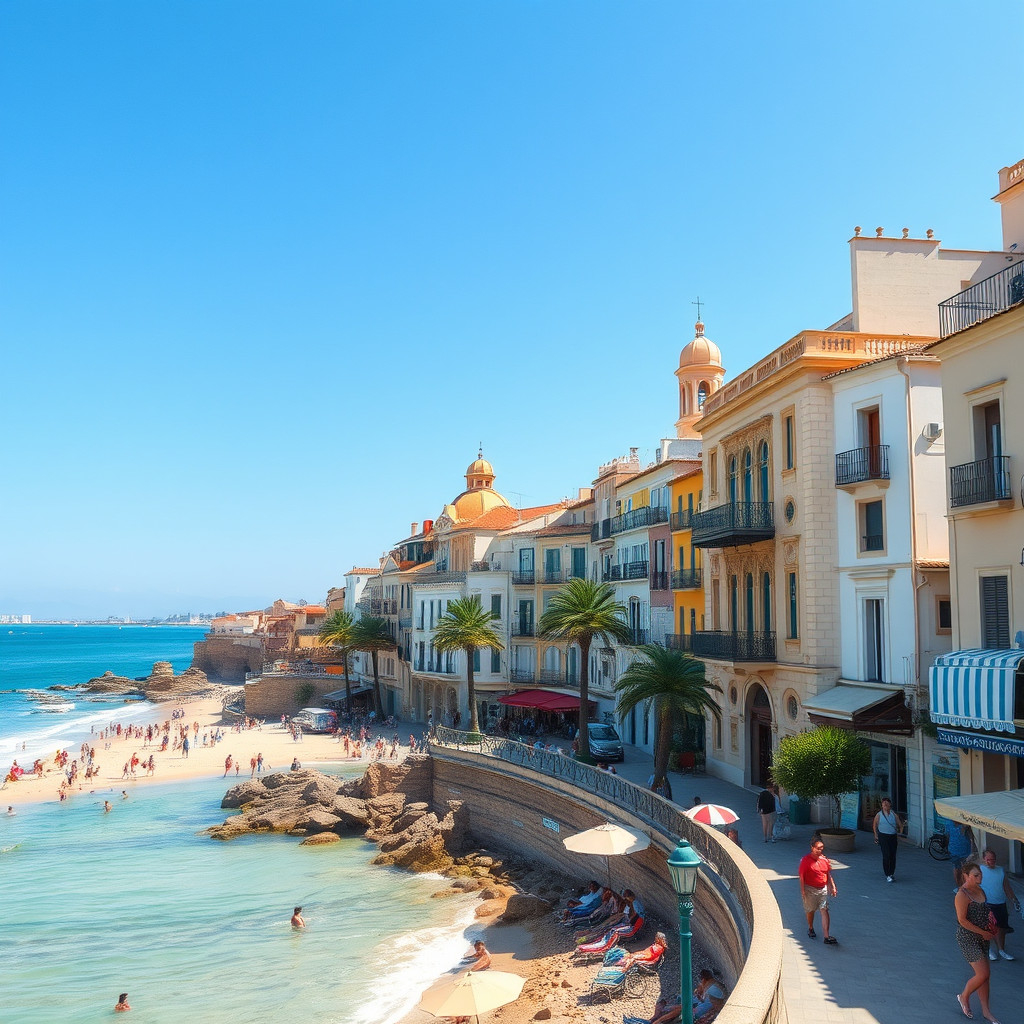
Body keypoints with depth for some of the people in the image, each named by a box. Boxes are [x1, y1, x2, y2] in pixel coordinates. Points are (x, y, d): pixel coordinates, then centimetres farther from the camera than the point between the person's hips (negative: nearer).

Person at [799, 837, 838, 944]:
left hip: (823, 889, 3)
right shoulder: (806, 860, -13)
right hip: (810, 889, -3)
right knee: (811, 910, 13)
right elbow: (801, 876, -12)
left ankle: (827, 937, -9)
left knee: (824, 911, -7)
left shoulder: (824, 859, 3)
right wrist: (803, 891, -15)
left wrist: (833, 887, 12)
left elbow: (829, 874, 14)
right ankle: (810, 929, 40)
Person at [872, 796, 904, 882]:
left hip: (893, 837, 3)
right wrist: (876, 836, 9)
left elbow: (900, 825, 16)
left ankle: (891, 873, 19)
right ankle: (887, 875, -7)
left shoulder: (894, 814, 6)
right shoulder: (879, 815, 2)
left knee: (893, 856, 4)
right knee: (886, 855, -11)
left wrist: (899, 834, 7)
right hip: (883, 837, -3)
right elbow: (874, 825, 14)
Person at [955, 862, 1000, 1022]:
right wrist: (983, 932, -17)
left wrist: (990, 915, 1)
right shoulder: (962, 895, -20)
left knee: (984, 974, 12)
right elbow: (962, 920, -21)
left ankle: (986, 1010, 23)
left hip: (982, 937, 8)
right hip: (967, 938, -8)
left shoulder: (980, 890, 6)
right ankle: (964, 997, 17)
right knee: (983, 974, -8)